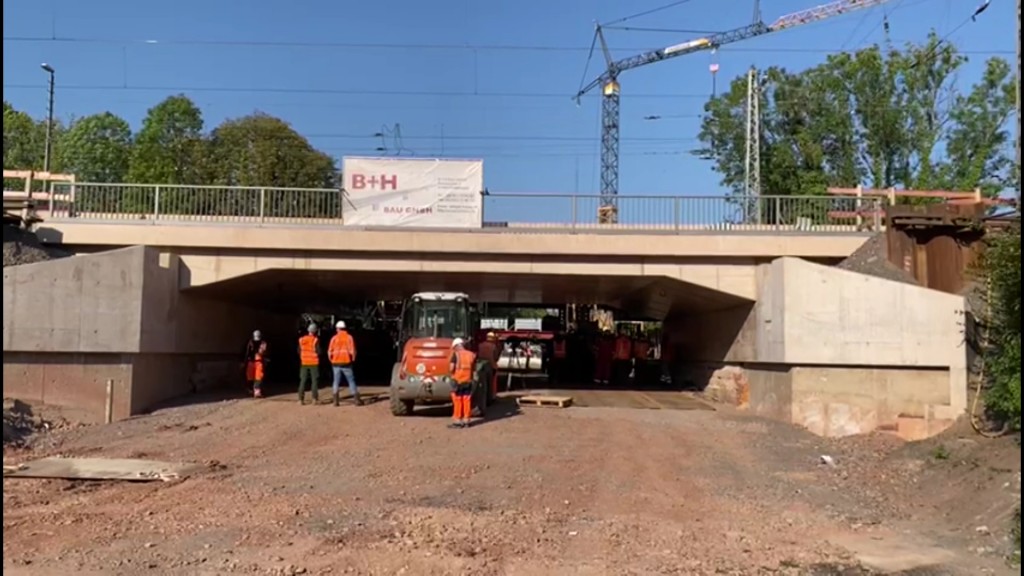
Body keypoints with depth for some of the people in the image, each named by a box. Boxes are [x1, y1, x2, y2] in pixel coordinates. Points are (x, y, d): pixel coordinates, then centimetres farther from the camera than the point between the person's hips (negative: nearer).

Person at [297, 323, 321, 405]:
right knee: (314, 380, 3)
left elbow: (299, 351, 8)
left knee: (303, 381, 8)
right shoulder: (315, 340, -12)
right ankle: (315, 398, -2)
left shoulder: (301, 340, 2)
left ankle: (301, 399, 4)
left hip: (304, 363, 4)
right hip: (314, 363, -4)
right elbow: (318, 351, -13)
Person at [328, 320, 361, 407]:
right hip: (346, 363, -1)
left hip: (336, 363, 1)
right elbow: (352, 350, -7)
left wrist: (331, 360, 15)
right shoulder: (349, 337, -2)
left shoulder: (334, 338, 1)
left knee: (336, 381, 9)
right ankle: (356, 399, 2)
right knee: (351, 381, 5)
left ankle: (336, 400, 3)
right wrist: (353, 359, 8)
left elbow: (330, 351, -1)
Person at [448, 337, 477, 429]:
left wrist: (453, 372, 8)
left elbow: (452, 368, -12)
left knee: (457, 401, 1)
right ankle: (466, 421, 12)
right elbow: (473, 368, 5)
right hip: (468, 381, 4)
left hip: (457, 380, -4)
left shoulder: (456, 354, -8)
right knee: (467, 401, 8)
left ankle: (457, 421, 3)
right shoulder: (471, 355, 5)